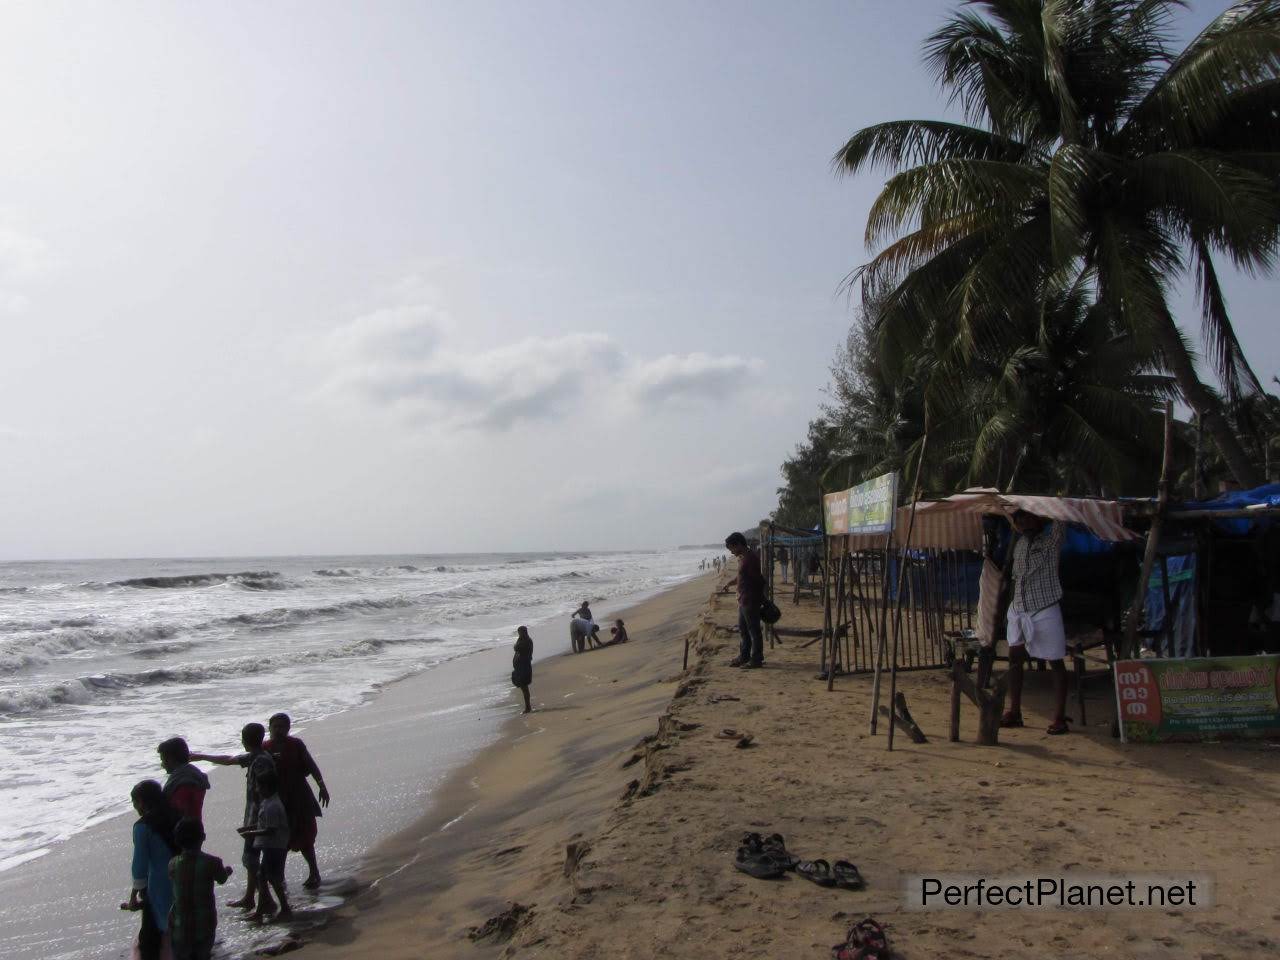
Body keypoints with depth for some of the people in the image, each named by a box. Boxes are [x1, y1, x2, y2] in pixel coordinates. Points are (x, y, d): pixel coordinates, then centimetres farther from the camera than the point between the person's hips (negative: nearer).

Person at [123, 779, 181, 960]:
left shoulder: (142, 826, -14)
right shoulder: (175, 817, 2)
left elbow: (140, 864, -13)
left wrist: (133, 896, -4)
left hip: (159, 889, -6)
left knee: (149, 938, 9)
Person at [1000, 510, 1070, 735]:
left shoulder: (1051, 540, -3)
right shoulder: (1020, 544, 13)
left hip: (1045, 609, -6)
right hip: (1018, 609, 6)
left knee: (1055, 662, -1)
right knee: (1015, 659, 7)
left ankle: (1059, 718, 2)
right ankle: (1014, 712, 16)